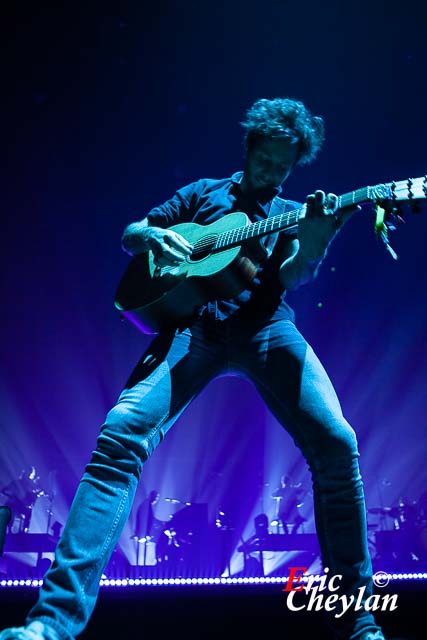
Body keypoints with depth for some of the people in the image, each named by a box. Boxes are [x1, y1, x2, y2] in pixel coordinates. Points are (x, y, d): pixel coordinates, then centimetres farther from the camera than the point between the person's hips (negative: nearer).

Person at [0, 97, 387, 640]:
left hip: (264, 322, 0)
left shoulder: (294, 213, 23)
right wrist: (152, 236, -2)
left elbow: (291, 278, 4)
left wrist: (313, 244, -18)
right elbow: (129, 235, 22)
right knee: (121, 433, -22)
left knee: (336, 442, -20)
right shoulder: (204, 193, 25)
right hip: (195, 320, 0)